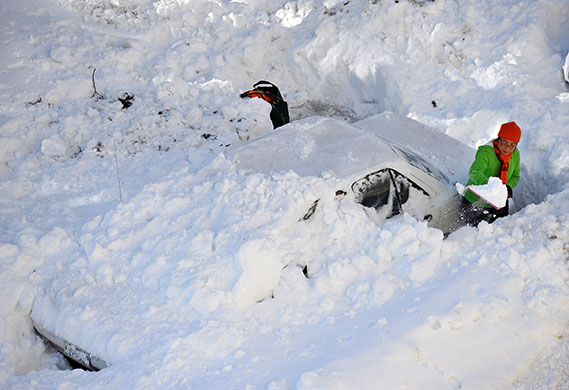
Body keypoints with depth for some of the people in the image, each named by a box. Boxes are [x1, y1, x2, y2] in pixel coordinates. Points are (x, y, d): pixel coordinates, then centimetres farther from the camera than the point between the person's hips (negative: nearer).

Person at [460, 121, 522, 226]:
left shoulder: (515, 154, -6)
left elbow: (515, 176, 7)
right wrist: (488, 184, -61)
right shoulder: (487, 152, -27)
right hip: (475, 201, -5)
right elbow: (474, 172, -43)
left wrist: (508, 187, -15)